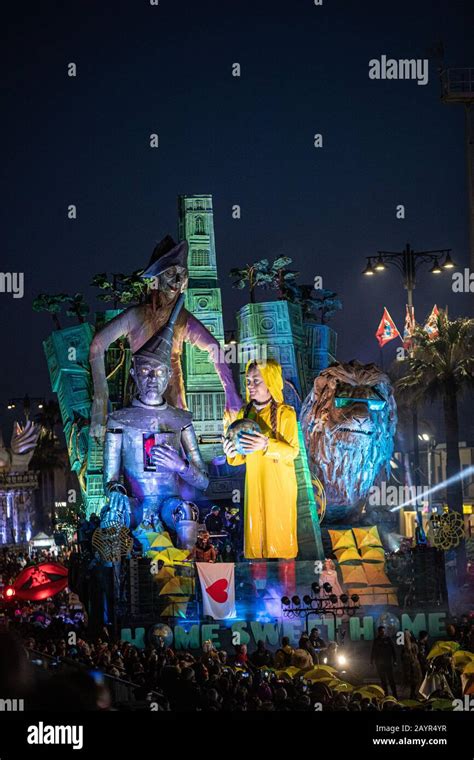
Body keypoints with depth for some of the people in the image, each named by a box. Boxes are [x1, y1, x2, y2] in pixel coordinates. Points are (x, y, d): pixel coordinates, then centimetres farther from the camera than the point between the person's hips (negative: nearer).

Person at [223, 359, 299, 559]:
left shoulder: (285, 413, -10)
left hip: (279, 485, -4)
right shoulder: (245, 413, 5)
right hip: (254, 484, 4)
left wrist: (266, 445, -34)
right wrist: (232, 453, -15)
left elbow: (292, 451, -17)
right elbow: (243, 456, 8)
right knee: (255, 528, 7)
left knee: (279, 529, 2)